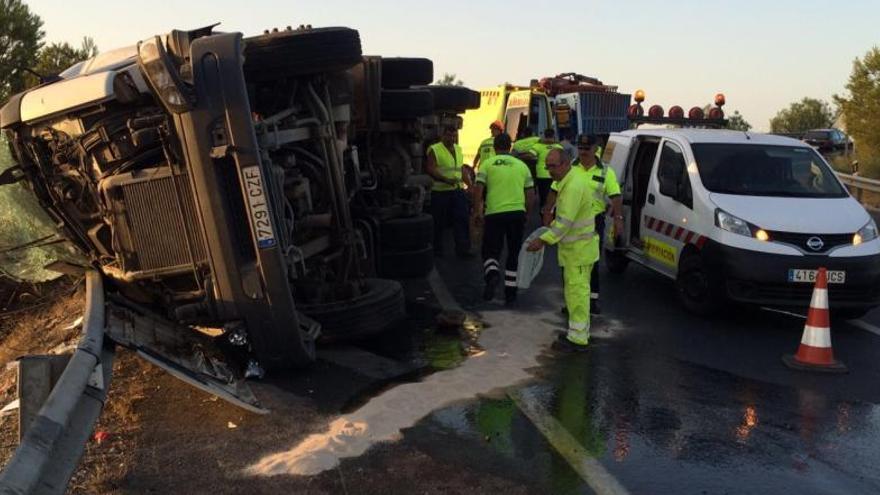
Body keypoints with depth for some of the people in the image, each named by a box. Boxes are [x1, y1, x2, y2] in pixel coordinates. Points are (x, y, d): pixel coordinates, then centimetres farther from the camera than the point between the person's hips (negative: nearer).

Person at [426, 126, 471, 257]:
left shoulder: (458, 149, 15)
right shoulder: (434, 149, -7)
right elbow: (430, 169, -16)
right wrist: (446, 180, -26)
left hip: (457, 190, 5)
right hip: (439, 192, -5)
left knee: (462, 219, -2)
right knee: (439, 223, 4)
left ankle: (463, 249, 3)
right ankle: (437, 249, 19)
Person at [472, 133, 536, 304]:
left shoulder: (487, 164, 4)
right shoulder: (522, 165, 13)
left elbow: (478, 190, -5)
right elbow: (531, 195, 11)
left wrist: (477, 212, 3)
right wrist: (526, 215, 21)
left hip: (494, 213, -2)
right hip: (517, 212, 2)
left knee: (491, 251, 8)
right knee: (514, 254, 12)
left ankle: (492, 275, -22)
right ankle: (510, 293, 15)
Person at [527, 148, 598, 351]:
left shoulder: (574, 186, -24)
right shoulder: (572, 178, 10)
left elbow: (565, 222, -27)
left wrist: (544, 240, -26)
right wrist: (552, 227, 12)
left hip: (579, 248, -11)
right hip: (576, 246, 11)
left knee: (578, 290, -5)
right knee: (575, 290, 18)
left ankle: (578, 338, 2)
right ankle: (579, 331, 29)